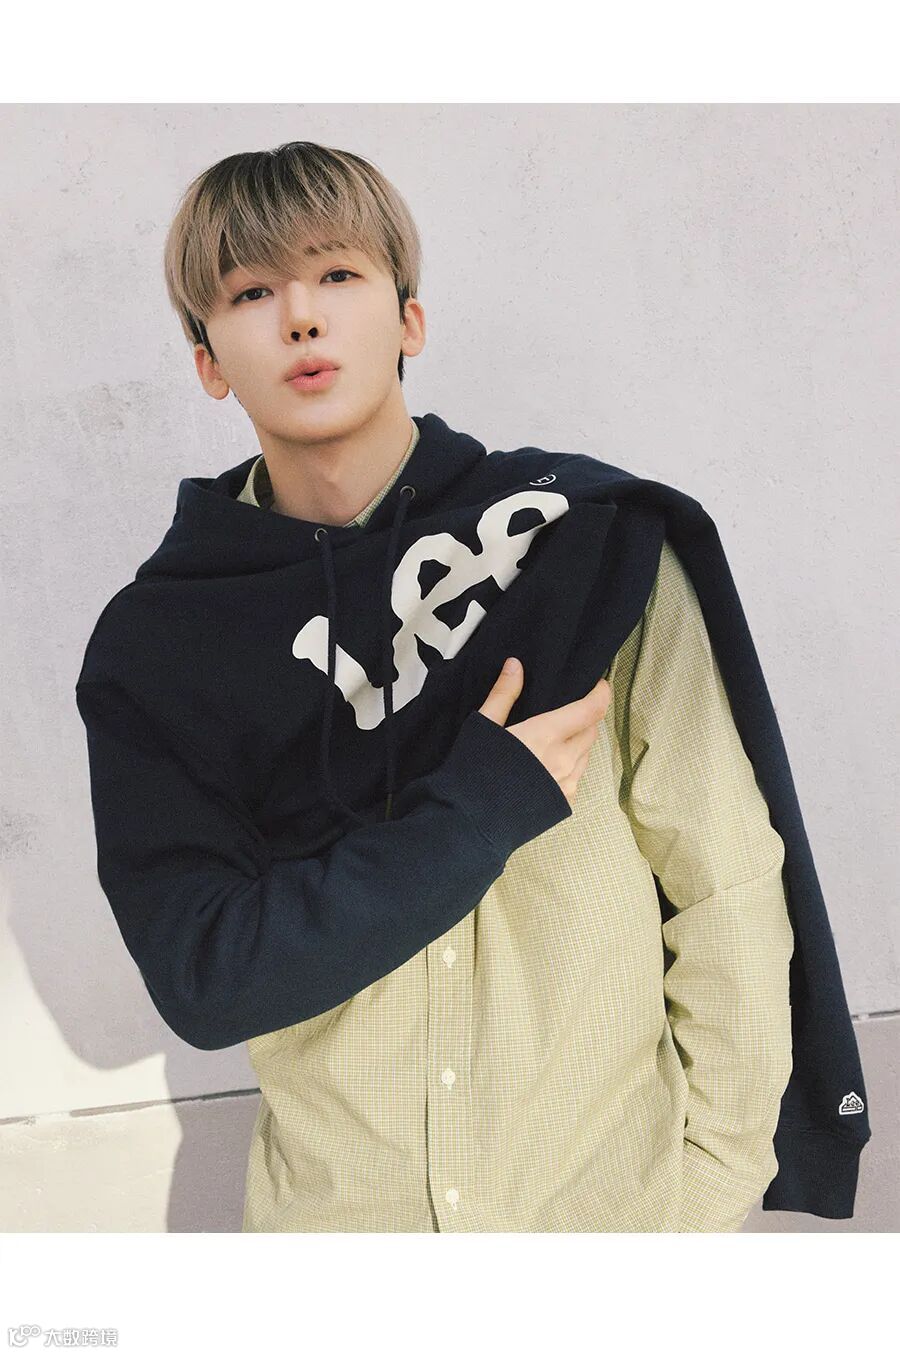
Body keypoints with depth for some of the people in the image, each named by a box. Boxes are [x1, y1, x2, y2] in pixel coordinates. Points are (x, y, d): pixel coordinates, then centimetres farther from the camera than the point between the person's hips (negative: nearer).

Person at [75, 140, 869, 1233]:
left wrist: (714, 1185, -5)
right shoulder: (150, 643, -8)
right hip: (338, 1202, 1)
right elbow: (200, 978, -15)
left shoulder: (595, 540, -11)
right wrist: (483, 805, -21)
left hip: (619, 1184, 0)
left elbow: (726, 884, -7)